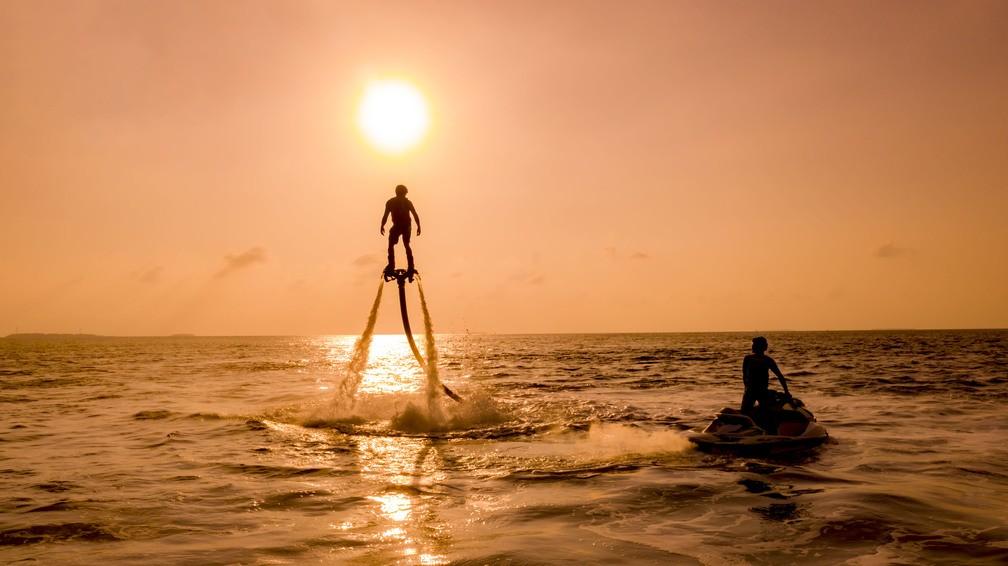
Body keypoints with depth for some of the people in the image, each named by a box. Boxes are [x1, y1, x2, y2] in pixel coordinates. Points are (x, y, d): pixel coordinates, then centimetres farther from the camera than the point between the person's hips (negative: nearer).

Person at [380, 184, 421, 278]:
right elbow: (415, 215, -1)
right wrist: (418, 226, 6)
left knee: (391, 245, 15)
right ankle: (410, 268, 18)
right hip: (407, 226, 3)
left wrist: (382, 226, 5)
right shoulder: (407, 202, 3)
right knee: (407, 245, 20)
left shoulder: (390, 202, -1)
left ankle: (391, 267, 7)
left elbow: (385, 216, -5)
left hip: (397, 226, -3)